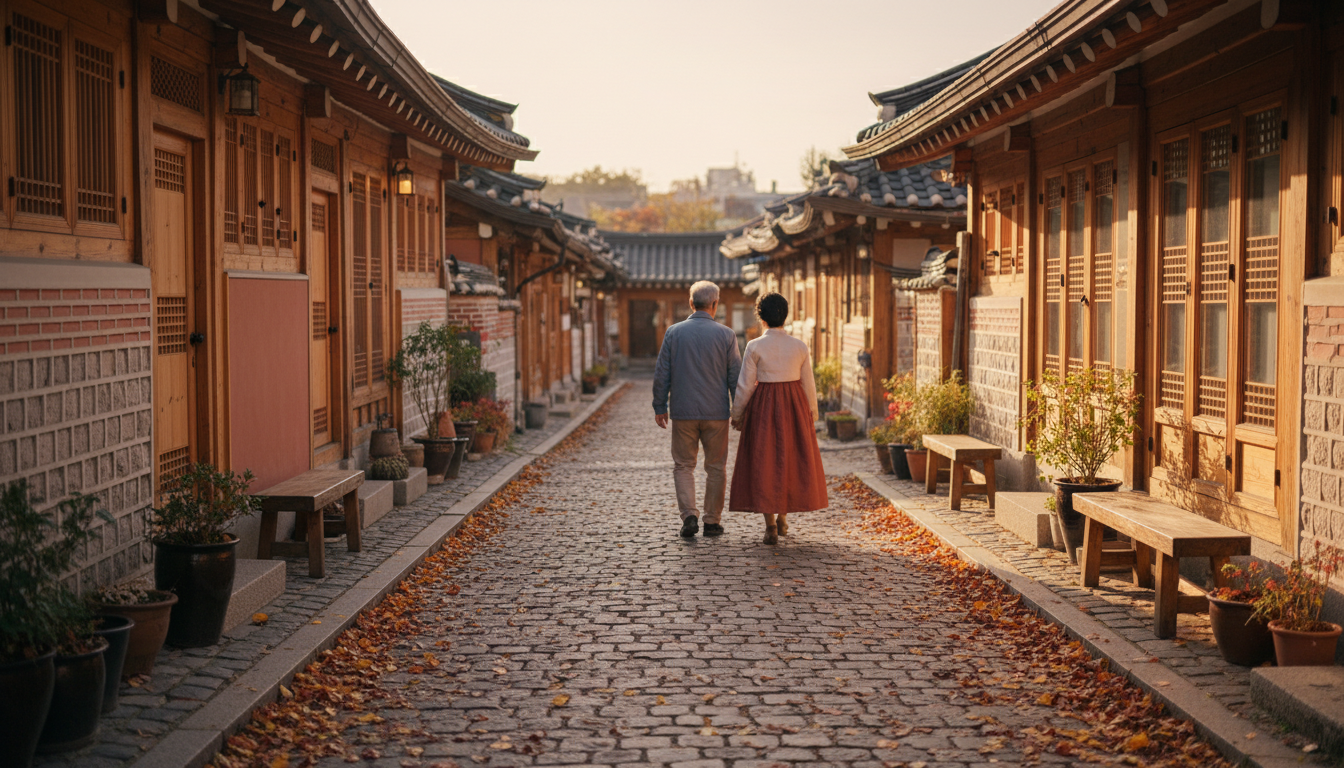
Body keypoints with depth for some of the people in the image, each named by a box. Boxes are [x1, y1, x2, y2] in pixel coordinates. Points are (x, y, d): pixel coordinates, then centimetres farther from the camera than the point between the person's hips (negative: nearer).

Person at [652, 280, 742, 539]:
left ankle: (689, 515, -7)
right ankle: (712, 522, 13)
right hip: (716, 413, 0)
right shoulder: (726, 334, -3)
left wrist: (659, 407, 9)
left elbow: (661, 374, 0)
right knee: (716, 467, 10)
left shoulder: (674, 333, -1)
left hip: (683, 412, 0)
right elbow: (735, 376, -1)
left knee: (683, 466, 9)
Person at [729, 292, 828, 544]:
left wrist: (737, 414, 5)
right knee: (791, 461, 18)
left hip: (763, 408, -2)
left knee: (764, 464, 4)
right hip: (794, 406, 2)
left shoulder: (754, 346, -10)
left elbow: (745, 385, -7)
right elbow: (808, 384, 4)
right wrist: (812, 414, 17)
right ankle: (782, 518, 28)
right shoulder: (800, 346, -3)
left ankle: (771, 526, -1)